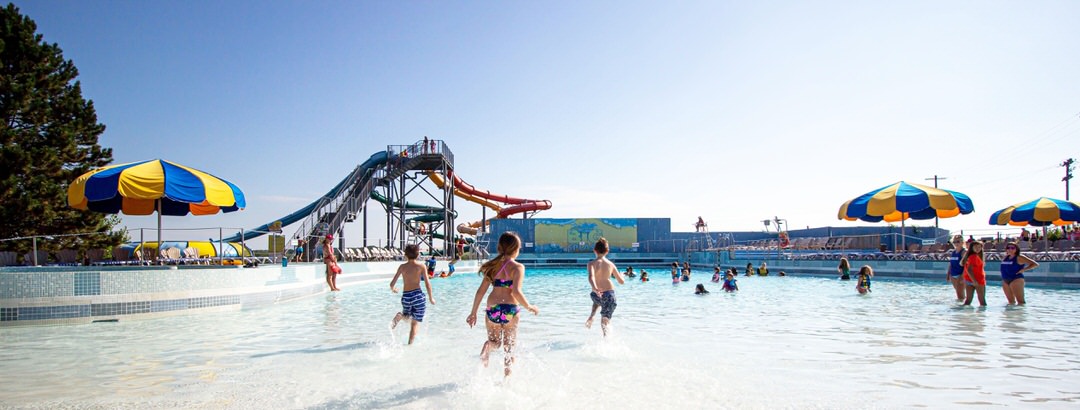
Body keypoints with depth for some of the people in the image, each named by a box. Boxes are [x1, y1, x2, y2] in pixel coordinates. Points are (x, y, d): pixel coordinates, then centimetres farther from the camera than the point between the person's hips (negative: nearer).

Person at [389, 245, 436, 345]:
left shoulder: (402, 266, 4)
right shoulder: (421, 266, -2)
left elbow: (392, 283, 5)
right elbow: (427, 284, -5)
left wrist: (392, 289, 28)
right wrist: (431, 297, 8)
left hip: (405, 296, 2)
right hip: (418, 295, -2)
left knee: (406, 316, 29)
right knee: (415, 322, 9)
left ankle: (399, 316, -5)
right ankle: (410, 343, -3)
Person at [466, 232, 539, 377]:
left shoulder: (493, 266, 7)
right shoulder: (517, 267, -7)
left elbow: (481, 291, 7)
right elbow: (516, 292, -19)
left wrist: (473, 313, 14)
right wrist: (529, 307, -6)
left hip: (492, 309, 3)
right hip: (510, 310, -3)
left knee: (495, 342, 23)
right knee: (509, 347, 15)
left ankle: (488, 346, -10)